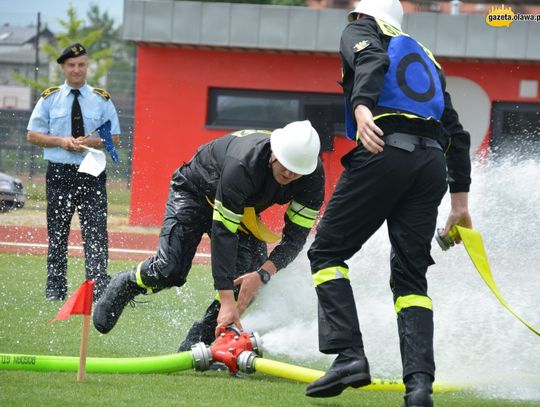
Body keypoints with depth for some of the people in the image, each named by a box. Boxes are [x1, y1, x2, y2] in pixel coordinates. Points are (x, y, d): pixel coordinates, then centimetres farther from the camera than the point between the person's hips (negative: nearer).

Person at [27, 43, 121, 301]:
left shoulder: (101, 100, 7)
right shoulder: (50, 99, 7)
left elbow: (115, 137, 6)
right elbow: (32, 135, 6)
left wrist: (91, 142, -13)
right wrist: (60, 141, -11)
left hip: (92, 173, -1)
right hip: (59, 173, 1)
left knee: (95, 234, -8)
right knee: (57, 233, 6)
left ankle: (99, 289, -11)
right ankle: (55, 290, 14)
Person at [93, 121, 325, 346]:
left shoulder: (313, 175, -28)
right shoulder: (241, 165, -43)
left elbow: (296, 235, -23)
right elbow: (223, 233, -43)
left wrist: (263, 274, -41)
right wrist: (226, 302, -47)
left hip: (244, 208, 5)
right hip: (196, 191, -5)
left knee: (251, 279, -19)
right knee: (170, 270, -21)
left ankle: (198, 340, -1)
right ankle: (124, 286, 13)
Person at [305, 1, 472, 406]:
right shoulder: (426, 59, 34)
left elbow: (371, 60, -8)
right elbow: (456, 133, 28)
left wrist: (361, 106, -26)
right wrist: (460, 200, 29)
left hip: (385, 153, -5)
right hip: (433, 164, 5)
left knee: (327, 251, 4)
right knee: (411, 276, 8)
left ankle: (349, 355, -13)